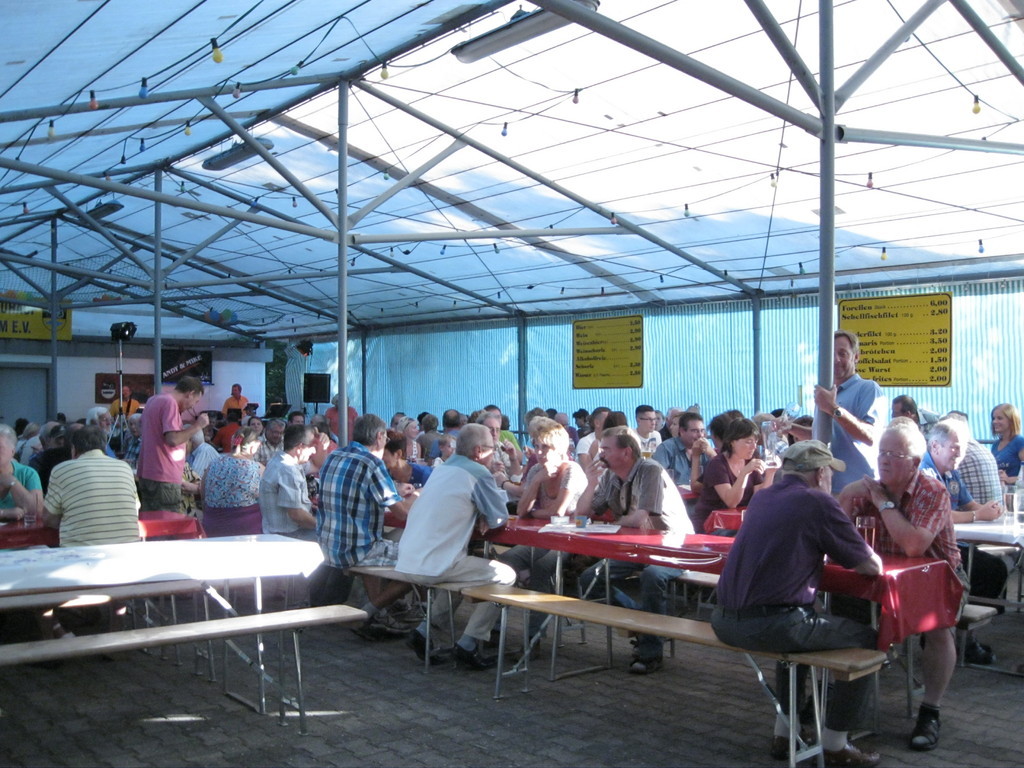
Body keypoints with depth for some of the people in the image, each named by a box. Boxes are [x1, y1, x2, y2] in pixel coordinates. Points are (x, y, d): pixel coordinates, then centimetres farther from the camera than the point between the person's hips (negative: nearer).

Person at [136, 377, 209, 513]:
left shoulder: (153, 400, 16)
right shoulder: (170, 403, -15)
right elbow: (173, 439, -23)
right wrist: (197, 425, -13)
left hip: (147, 474, 10)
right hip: (164, 478, -10)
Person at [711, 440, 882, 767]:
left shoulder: (760, 498, 15)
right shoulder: (818, 503, -5)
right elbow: (872, 566, 0)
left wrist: (820, 553, 27)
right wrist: (858, 555, 20)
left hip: (725, 620, 8)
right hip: (770, 625, -8)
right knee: (865, 639, 12)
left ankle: (784, 734, 35)